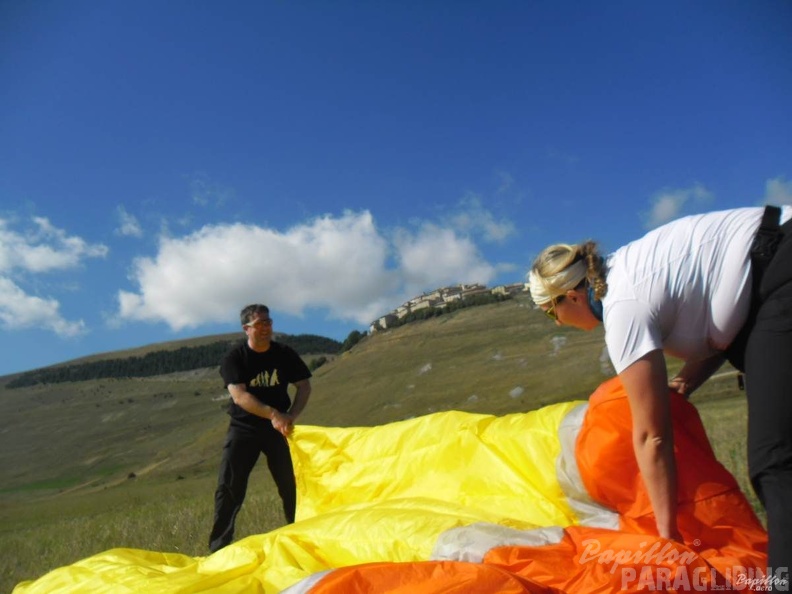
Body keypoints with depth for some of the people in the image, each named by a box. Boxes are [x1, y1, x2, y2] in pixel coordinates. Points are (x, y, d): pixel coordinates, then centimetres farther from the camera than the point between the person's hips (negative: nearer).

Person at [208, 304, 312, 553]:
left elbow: (304, 386, 1)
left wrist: (291, 416, -16)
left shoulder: (285, 354, -2)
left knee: (291, 484, 1)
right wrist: (273, 414, -33)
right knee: (229, 487, -5)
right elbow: (239, 396, -22)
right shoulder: (234, 358, -10)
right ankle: (219, 547, 7)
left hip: (279, 427, 2)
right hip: (244, 427, -2)